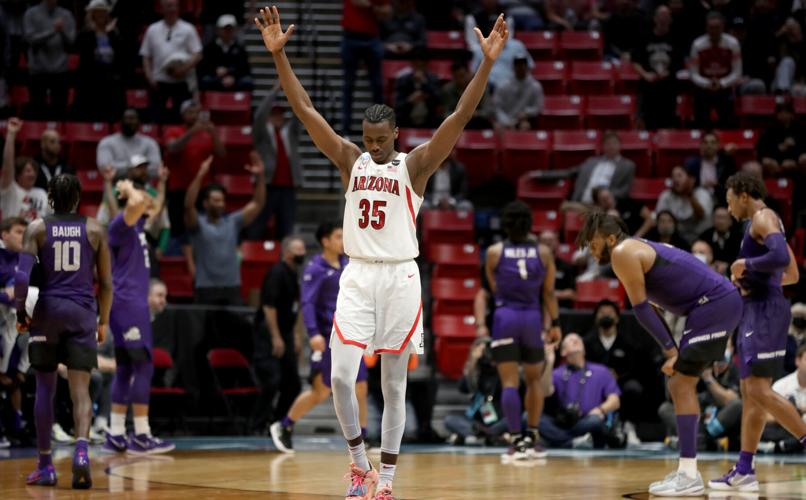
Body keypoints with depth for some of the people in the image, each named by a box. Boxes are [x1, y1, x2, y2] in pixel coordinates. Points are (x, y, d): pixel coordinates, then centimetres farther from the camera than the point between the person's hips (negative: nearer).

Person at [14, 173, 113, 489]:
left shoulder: (37, 228, 1)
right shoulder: (94, 230, 6)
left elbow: (23, 275, -10)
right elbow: (106, 282, 5)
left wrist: (21, 312, 3)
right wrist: (103, 321, 15)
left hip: (46, 310, 0)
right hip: (82, 312, 0)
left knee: (45, 388, 11)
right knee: (80, 389, -3)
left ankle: (45, 466, 14)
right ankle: (81, 449, -28)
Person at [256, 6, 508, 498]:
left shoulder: (415, 165, -1)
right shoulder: (352, 160, 7)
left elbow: (460, 118, -10)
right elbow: (305, 110, 2)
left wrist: (487, 63, -21)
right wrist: (279, 55, -5)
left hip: (400, 278, -2)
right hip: (357, 276, 2)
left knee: (394, 384, 4)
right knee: (341, 377, -8)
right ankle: (359, 460, 12)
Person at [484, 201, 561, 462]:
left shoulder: (494, 252, -1)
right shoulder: (543, 252, 2)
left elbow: (494, 288, 10)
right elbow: (548, 292, 3)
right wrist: (555, 323, 9)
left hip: (504, 316, -2)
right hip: (533, 317, 2)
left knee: (509, 382, -2)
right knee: (534, 379, 17)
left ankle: (516, 441, -9)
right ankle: (532, 438, 16)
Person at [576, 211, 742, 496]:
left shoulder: (623, 252, -9)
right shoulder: (638, 250, 22)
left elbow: (641, 308, -12)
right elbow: (649, 307, 21)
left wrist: (671, 350, -10)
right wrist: (674, 351, 13)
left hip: (715, 304, -10)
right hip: (721, 303, 10)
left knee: (682, 385, -10)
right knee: (680, 384, 15)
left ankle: (689, 475, -14)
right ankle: (687, 470, 17)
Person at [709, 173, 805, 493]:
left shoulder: (763, 218, -8)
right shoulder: (762, 225, 22)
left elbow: (780, 257, -27)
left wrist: (746, 264, -13)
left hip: (765, 310, -11)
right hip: (756, 310, 11)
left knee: (759, 391, -16)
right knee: (750, 393, 7)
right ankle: (744, 471, 7)